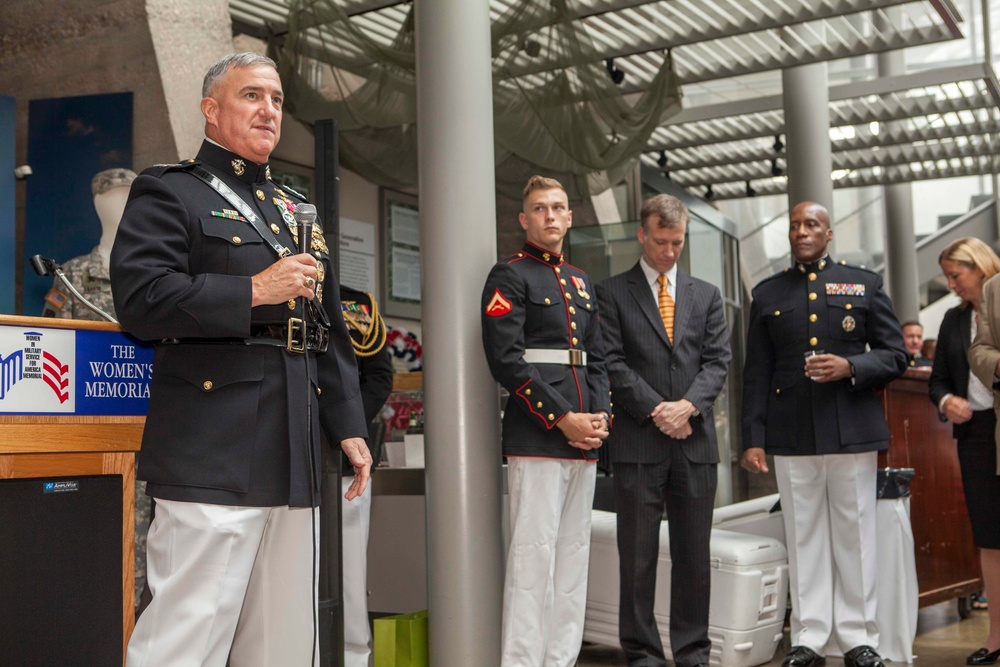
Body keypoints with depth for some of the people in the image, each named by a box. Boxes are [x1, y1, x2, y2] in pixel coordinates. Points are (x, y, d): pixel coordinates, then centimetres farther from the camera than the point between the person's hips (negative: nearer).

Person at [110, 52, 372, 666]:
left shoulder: (298, 210, 24)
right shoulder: (169, 192, 3)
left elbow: (332, 332, 23)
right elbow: (141, 299, -12)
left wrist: (349, 426, 15)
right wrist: (252, 291, -14)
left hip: (295, 458, 7)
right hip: (213, 455, -7)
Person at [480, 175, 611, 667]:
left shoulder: (581, 281, 20)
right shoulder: (509, 276, -2)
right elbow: (506, 360, -12)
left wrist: (601, 415, 2)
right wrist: (563, 419, -15)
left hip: (584, 440, 8)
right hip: (536, 438, -7)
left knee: (574, 553, 10)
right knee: (534, 554, -8)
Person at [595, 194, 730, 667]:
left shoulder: (707, 295, 15)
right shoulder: (611, 293, 5)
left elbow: (718, 360, 7)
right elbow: (612, 363, -3)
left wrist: (688, 405, -10)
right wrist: (656, 409, -11)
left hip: (696, 442, 3)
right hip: (638, 442, -3)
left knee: (694, 553, 8)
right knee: (638, 554, 1)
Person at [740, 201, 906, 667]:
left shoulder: (864, 285, 9)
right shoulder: (767, 293, 12)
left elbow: (896, 356, 7)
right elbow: (756, 373, 9)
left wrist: (850, 367, -12)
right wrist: (753, 437, 2)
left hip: (852, 431, -1)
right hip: (791, 434, 1)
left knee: (855, 536, 3)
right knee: (804, 538, 4)